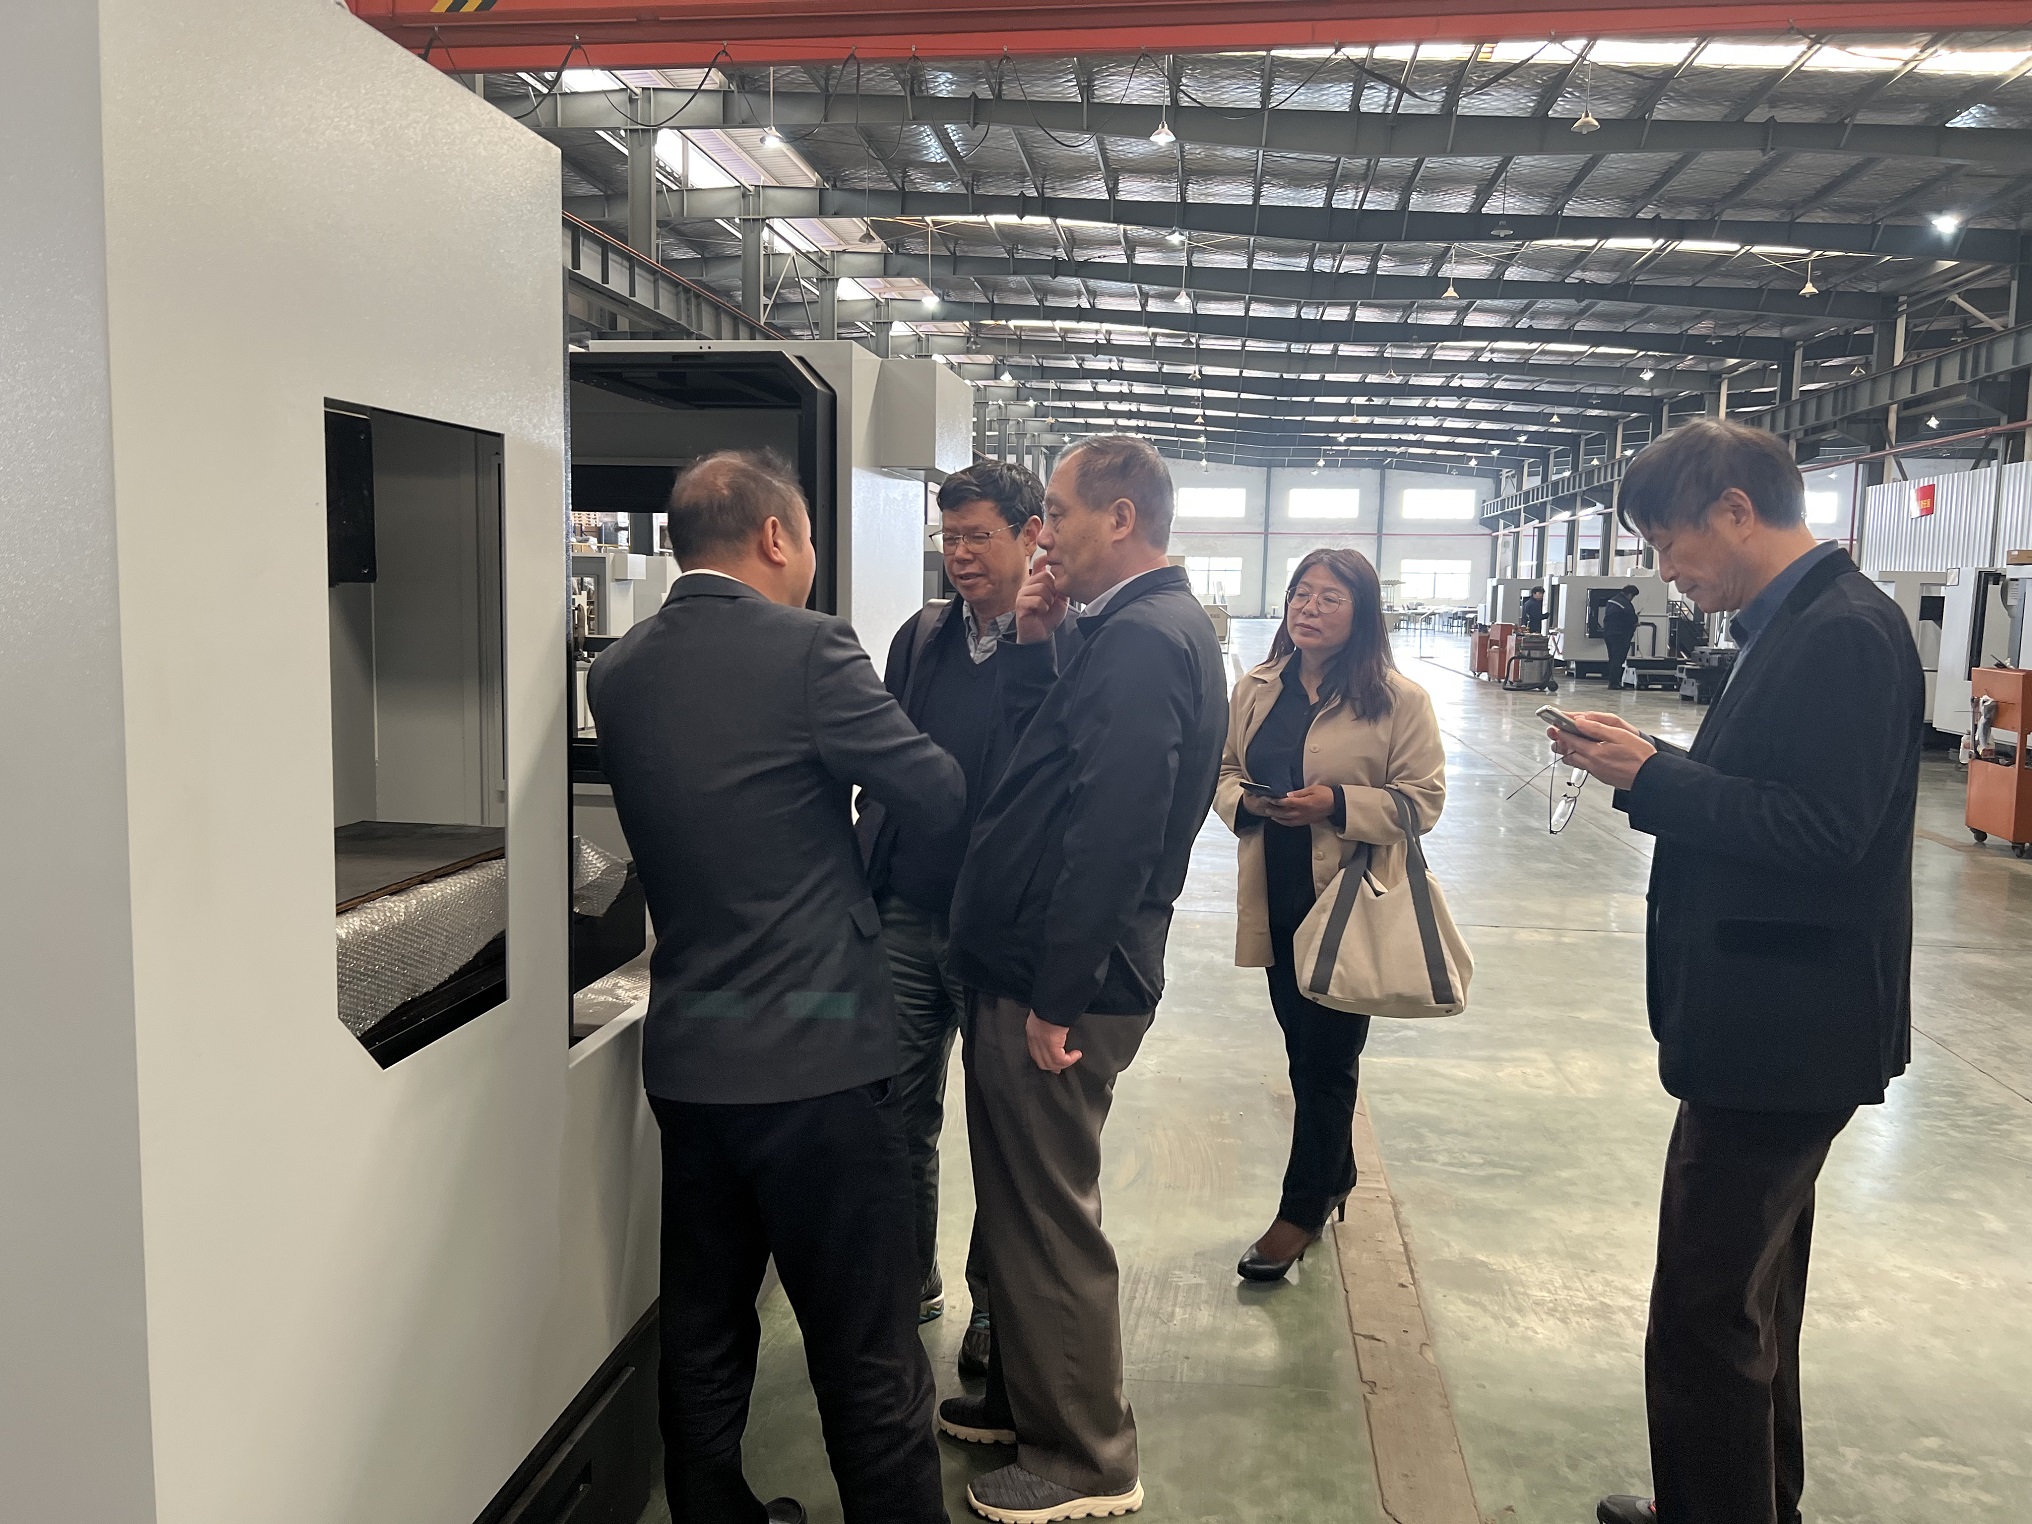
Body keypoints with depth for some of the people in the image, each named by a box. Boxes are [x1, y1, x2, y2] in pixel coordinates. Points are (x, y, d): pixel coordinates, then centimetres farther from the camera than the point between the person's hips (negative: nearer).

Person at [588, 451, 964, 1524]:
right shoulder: (808, 649, -14)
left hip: (684, 1057, 7)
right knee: (867, 1351, 6)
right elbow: (942, 800, -9)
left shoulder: (618, 672, 4)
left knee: (703, 1331, 20)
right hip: (814, 1050, -6)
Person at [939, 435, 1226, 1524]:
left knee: (1047, 1219, 4)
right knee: (1023, 1207, 22)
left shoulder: (1145, 640, -20)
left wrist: (1056, 999, -23)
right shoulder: (1143, 627, 13)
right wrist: (1033, 646, 3)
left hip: (1059, 984, -10)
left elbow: (1110, 832, -27)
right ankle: (1023, 1400, 40)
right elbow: (1048, 758, 15)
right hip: (1030, 967, 10)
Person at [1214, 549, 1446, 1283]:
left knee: (1327, 1059, 4)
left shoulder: (1397, 699, -10)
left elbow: (1423, 798, -10)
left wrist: (1336, 802, -22)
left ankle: (1303, 1209, 19)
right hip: (1277, 899, 5)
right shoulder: (1256, 690, 5)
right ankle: (1335, 1175, 37)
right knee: (1305, 1051, 17)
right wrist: (1246, 801, -11)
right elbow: (1222, 772, 11)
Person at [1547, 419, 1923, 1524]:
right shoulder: (1796, 625, 12)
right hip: (1768, 1020, 11)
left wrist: (1652, 773, -18)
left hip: (1784, 1031, -11)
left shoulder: (1847, 633, -18)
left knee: (1706, 1319, -1)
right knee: (1750, 1297, 24)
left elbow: (1820, 831, -25)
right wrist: (1647, 769, 0)